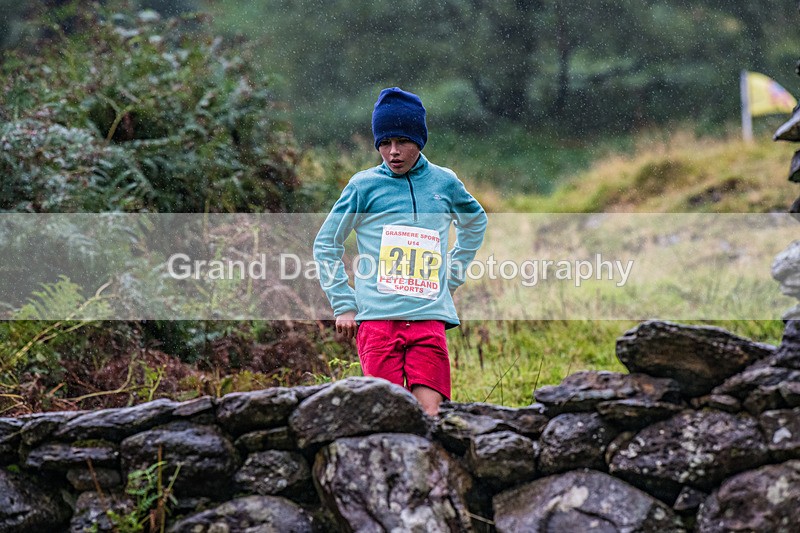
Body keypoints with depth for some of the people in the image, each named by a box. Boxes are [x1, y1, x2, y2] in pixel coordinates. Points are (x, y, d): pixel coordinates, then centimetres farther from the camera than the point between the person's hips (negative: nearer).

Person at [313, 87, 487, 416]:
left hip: (430, 317, 2)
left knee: (428, 413, -10)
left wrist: (452, 277, 22)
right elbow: (326, 244, 12)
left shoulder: (445, 183, 12)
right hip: (376, 318, -2)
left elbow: (475, 223, 33)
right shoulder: (364, 185, 4)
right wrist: (343, 305, 4)